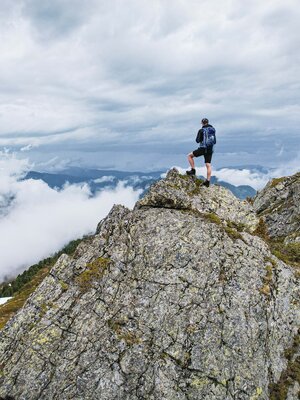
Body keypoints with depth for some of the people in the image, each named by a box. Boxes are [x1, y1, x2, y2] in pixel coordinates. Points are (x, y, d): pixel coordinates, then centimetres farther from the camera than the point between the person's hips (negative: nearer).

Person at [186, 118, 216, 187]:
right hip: (210, 149, 6)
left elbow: (197, 140, -4)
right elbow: (214, 141, 15)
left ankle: (193, 170, 5)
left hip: (203, 148, -5)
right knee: (208, 165, 5)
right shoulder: (213, 130, 11)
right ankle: (208, 181, 3)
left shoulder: (201, 130, -6)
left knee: (189, 156, 11)